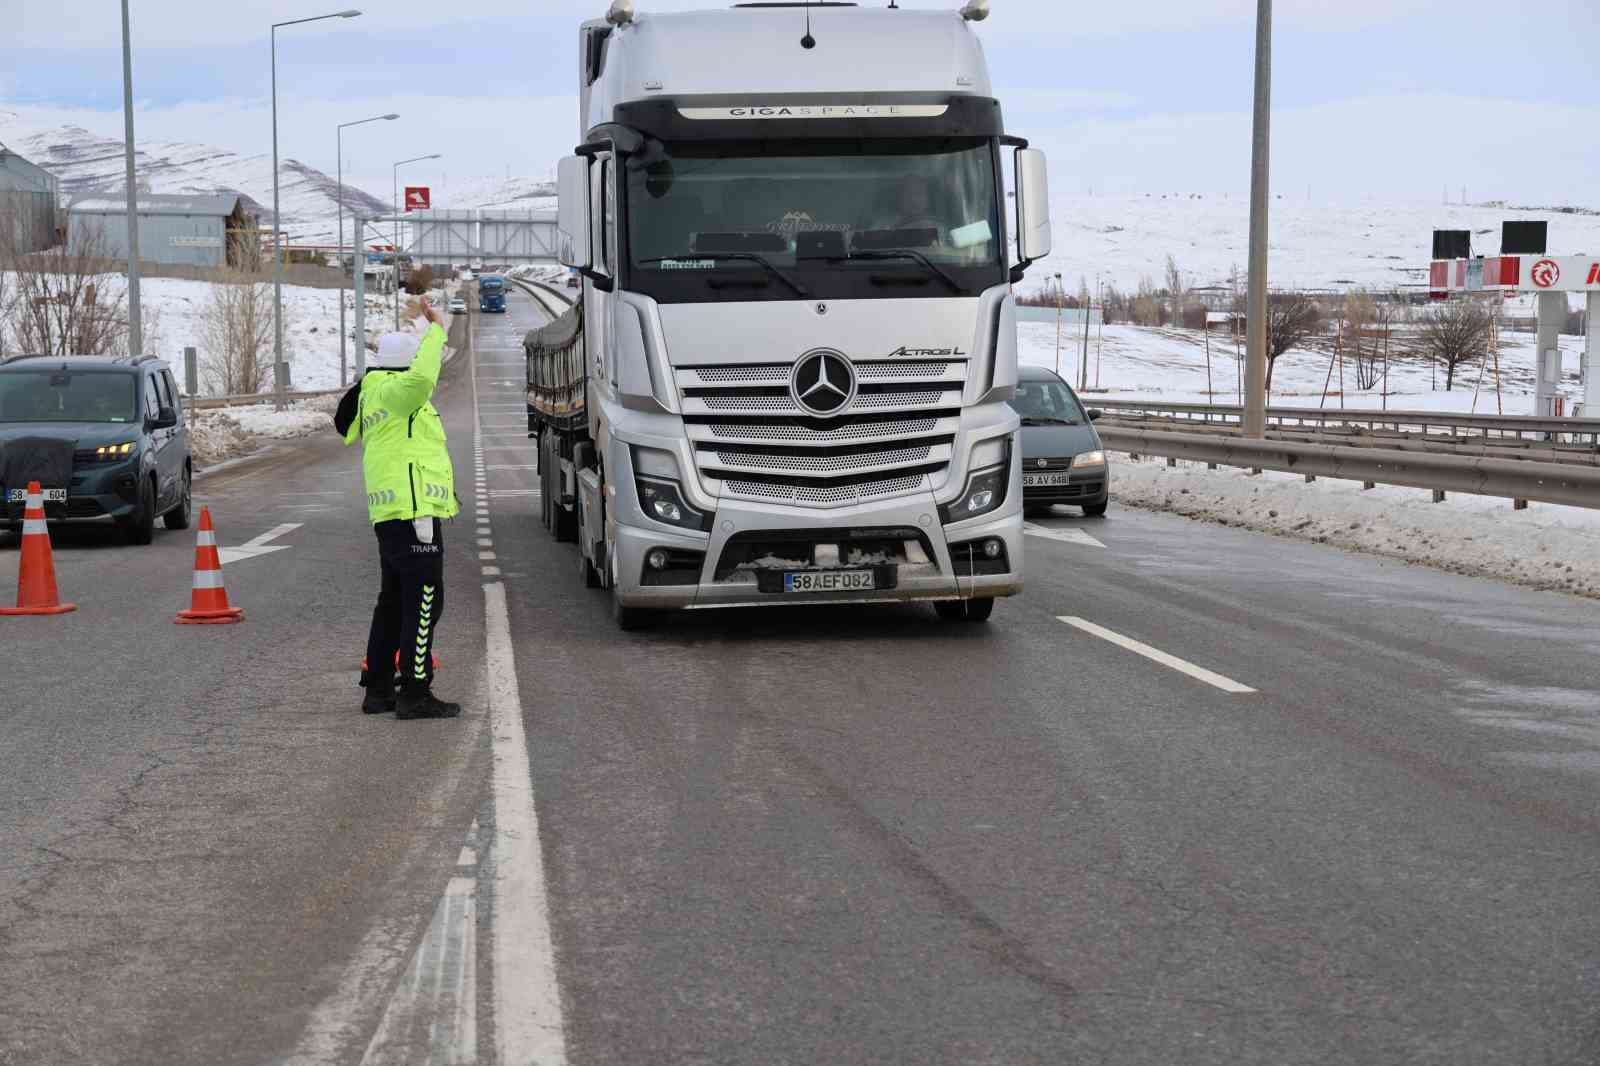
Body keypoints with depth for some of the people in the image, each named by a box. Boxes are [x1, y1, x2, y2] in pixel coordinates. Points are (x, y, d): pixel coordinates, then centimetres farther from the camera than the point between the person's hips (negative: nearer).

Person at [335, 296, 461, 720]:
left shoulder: (375, 395, 19)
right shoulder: (392, 393, -11)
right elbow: (421, 378, -32)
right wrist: (436, 328, -22)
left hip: (391, 514, 11)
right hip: (413, 510, -11)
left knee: (394, 602, 16)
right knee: (423, 602, -8)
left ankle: (378, 688, 21)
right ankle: (415, 693, -9)